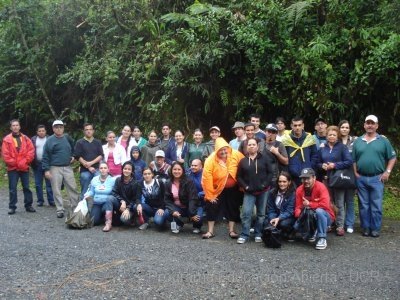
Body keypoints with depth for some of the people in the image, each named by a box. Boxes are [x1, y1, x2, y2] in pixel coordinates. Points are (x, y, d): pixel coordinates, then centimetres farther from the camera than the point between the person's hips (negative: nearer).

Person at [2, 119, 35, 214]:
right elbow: (5, 154, -5)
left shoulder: (26, 139, 6)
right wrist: (13, 163, -11)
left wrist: (25, 162, -10)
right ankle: (12, 207, 10)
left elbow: (31, 151, 0)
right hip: (12, 168, -1)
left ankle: (28, 205, 16)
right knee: (12, 188, 2)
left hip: (24, 168, 2)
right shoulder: (7, 139, 1)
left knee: (26, 187, 7)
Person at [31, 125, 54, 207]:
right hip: (37, 164, 2)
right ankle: (40, 200, 16)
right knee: (38, 184, 7)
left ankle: (51, 200, 4)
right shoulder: (33, 139, 6)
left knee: (49, 183, 0)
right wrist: (32, 162, -5)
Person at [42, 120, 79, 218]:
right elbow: (45, 156, -5)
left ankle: (75, 207, 14)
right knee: (56, 190, 1)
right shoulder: (50, 140, -4)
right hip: (55, 168, -3)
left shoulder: (67, 138, 8)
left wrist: (73, 156, 7)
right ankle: (60, 210, 10)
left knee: (73, 188, 3)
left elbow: (73, 148, 25)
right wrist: (46, 170, -10)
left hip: (67, 168, 3)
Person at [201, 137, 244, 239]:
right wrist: (209, 195, -20)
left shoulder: (236, 155, -19)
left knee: (233, 209, 10)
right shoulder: (210, 160, -24)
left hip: (233, 189, 2)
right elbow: (207, 178, -23)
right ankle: (210, 231, 14)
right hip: (217, 189, -1)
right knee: (212, 208, 0)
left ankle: (231, 231, 25)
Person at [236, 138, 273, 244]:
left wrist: (265, 184, -10)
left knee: (261, 214, 7)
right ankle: (244, 235, 0)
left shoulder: (264, 158, 2)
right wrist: (245, 186, -6)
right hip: (249, 192, 1)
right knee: (246, 213, -8)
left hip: (263, 191, 0)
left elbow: (270, 172, 0)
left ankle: (258, 235, 18)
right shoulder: (243, 161, 7)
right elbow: (239, 176, 8)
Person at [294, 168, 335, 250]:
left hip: (325, 217, -4)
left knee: (319, 211, -36)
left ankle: (322, 239, -21)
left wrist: (309, 204, -23)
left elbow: (325, 205, -32)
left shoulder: (320, 187, -21)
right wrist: (299, 215, -27)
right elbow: (298, 207, -5)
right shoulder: (299, 190, -7)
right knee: (297, 226, -20)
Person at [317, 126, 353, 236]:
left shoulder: (342, 147, -3)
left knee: (339, 204, -1)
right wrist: (322, 165, -5)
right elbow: (317, 163, 17)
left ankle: (340, 226, 6)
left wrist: (335, 165, -16)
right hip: (326, 179, 4)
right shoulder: (322, 148, 11)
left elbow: (349, 162, -11)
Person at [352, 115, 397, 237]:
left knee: (376, 205, 0)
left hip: (377, 178, -2)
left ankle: (375, 229, 10)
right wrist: (355, 173, 0)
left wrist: (387, 172, -4)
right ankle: (365, 228, 17)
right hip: (361, 178, 2)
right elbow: (353, 160, 11)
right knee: (364, 205, 8)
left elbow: (392, 157, 5)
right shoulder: (358, 141, 9)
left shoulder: (383, 140, 3)